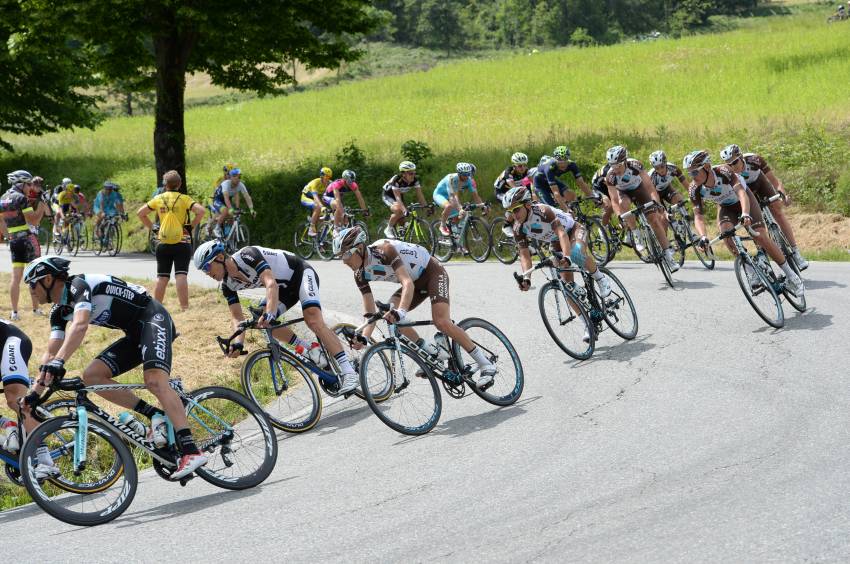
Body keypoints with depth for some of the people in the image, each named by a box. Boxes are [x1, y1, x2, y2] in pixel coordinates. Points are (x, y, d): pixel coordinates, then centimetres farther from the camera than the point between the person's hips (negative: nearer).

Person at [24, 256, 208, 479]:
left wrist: (58, 362, -46)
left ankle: (191, 452, -40)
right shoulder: (59, 311, 10)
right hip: (135, 334, 9)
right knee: (91, 375, -5)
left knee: (155, 381, -30)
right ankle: (154, 415, -7)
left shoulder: (78, 284, -18)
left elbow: (80, 326, -35)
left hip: (153, 318, -9)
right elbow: (50, 353, 10)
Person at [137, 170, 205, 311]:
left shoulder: (158, 199, 5)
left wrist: (152, 227, 12)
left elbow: (140, 213, 9)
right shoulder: (184, 199, -4)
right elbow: (200, 211, -17)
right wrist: (192, 226, -5)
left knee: (162, 277, 10)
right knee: (181, 275, -8)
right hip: (182, 243, -3)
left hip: (163, 244, 3)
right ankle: (184, 307, -15)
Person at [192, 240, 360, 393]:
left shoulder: (247, 255, -29)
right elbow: (237, 317, -5)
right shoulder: (227, 284, -6)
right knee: (262, 321, -13)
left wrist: (270, 313, -54)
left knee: (314, 321, -27)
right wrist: (238, 343, -23)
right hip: (285, 286, 8)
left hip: (301, 272, -8)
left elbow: (271, 284, -41)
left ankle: (349, 373, -32)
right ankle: (312, 351, -6)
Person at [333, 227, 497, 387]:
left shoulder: (384, 249, -32)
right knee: (388, 313, -15)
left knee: (441, 322, -24)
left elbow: (408, 283, -43)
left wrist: (401, 312, -59)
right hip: (416, 281, 7)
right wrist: (362, 339, -27)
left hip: (433, 272, -7)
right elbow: (371, 315, -10)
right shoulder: (360, 275, -10)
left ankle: (485, 364, -15)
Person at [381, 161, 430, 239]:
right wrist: (404, 210, -51)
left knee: (401, 221, -1)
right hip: (388, 196, -6)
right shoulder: (397, 180, -35)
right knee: (398, 210, -32)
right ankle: (388, 229, -12)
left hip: (400, 196, 6)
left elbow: (420, 195, -20)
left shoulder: (415, 180, -21)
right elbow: (397, 198, -39)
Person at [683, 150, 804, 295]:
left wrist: (745, 214, -65)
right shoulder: (694, 189, -27)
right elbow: (698, 216, -28)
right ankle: (750, 270, -17)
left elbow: (741, 192, -47)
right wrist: (703, 237, -47)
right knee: (725, 231, -29)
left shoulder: (723, 171, -36)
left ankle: (790, 274, -1)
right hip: (726, 207, 3)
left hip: (744, 199, -3)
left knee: (760, 237, -15)